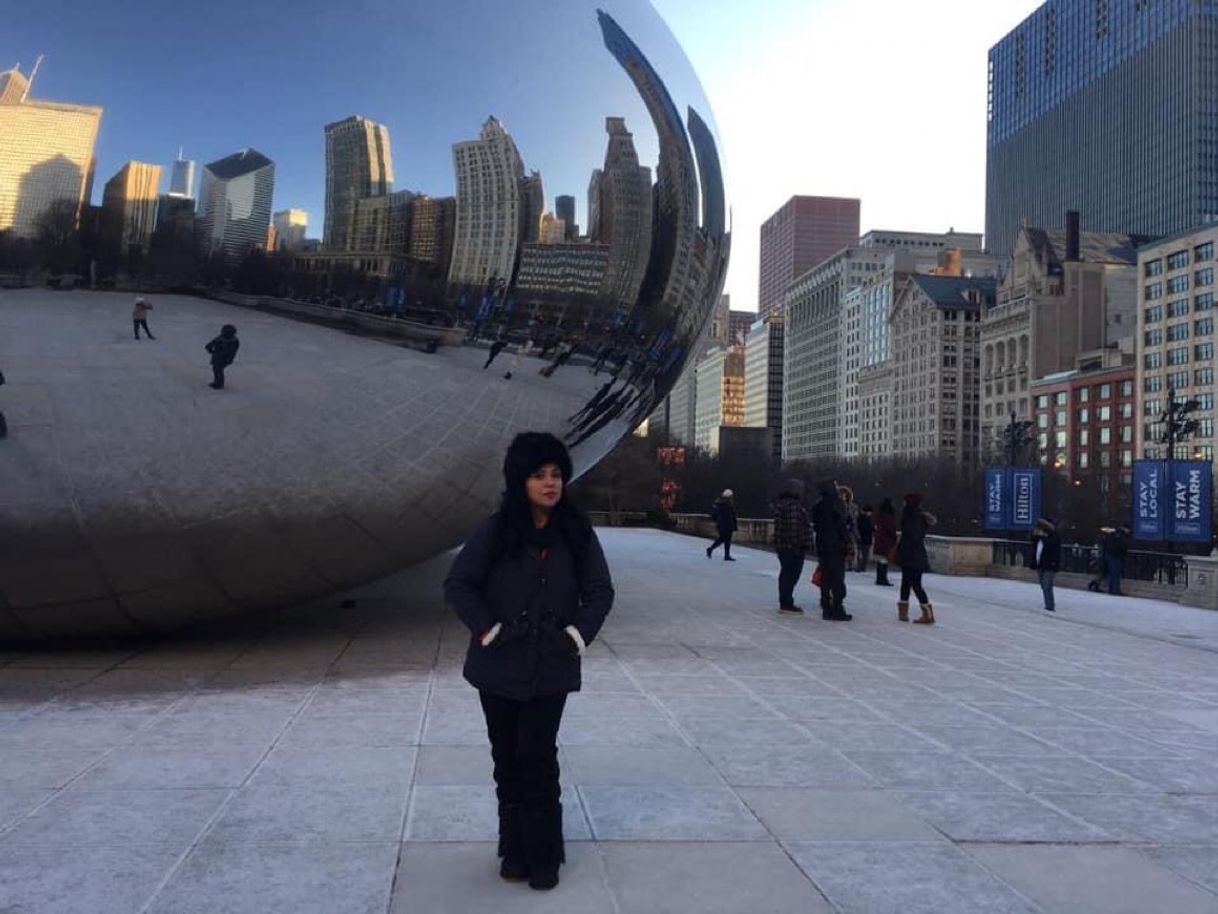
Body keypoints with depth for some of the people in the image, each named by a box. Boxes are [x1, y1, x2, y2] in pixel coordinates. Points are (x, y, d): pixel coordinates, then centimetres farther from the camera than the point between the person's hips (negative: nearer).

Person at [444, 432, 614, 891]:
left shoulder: (577, 533, -2)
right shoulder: (495, 531, -7)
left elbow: (600, 591, 5)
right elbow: (457, 584, -5)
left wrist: (581, 632, -6)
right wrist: (486, 627, -12)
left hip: (551, 667, 0)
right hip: (500, 665, 1)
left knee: (538, 759, -1)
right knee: (508, 759, 11)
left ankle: (543, 855, 12)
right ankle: (515, 849, 26)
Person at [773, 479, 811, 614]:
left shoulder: (782, 504, 16)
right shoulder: (794, 506, -17)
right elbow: (795, 527, -23)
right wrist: (797, 545, -22)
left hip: (782, 546, 10)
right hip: (793, 547, -10)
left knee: (786, 574, 16)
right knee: (791, 575, -6)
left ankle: (785, 603, 23)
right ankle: (787, 604, -4)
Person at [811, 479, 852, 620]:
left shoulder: (817, 507, 11)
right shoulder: (836, 504, -11)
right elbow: (841, 525, -15)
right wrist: (847, 542, -10)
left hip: (822, 547, 7)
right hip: (837, 546, -7)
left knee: (825, 578, 10)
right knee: (838, 578, -4)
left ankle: (826, 608, 12)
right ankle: (837, 608, -6)